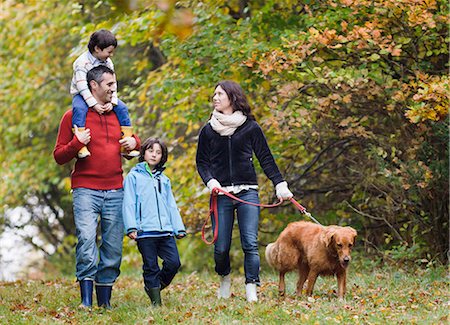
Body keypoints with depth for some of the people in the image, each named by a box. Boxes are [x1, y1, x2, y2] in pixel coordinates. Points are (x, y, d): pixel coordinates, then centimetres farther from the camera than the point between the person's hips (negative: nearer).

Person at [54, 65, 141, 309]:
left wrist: (134, 142, 8)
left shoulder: (117, 114, 15)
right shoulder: (73, 116, 3)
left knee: (113, 247, 2)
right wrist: (76, 144, -15)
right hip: (86, 190, -4)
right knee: (86, 239, -20)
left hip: (115, 192, 4)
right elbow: (59, 156, 4)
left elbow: (130, 139, 32)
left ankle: (105, 300, 10)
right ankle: (86, 300, -21)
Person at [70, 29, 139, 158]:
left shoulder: (108, 63, 2)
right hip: (82, 95, -6)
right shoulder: (82, 62, -17)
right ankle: (81, 146, -41)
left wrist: (112, 102, -19)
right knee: (79, 108, -38)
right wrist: (94, 104, -32)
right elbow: (82, 87, -24)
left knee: (122, 108, -11)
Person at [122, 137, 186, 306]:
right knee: (151, 267, -2)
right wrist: (131, 227, -12)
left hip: (166, 231, 4)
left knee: (174, 262, -6)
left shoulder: (164, 180, 21)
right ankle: (156, 302, 6)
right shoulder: (134, 177, 6)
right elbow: (129, 204, -1)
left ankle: (154, 286, 16)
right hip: (145, 231, -4)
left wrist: (179, 228, 12)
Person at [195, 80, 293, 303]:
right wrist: (211, 182, -8)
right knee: (221, 247, 0)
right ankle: (224, 279, 28)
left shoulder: (250, 127, 4)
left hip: (247, 192, -1)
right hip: (221, 194, 1)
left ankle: (251, 291, -5)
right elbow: (202, 162, 11)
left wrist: (280, 184, -3)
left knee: (250, 244, -9)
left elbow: (266, 159, 6)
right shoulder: (208, 130, 8)